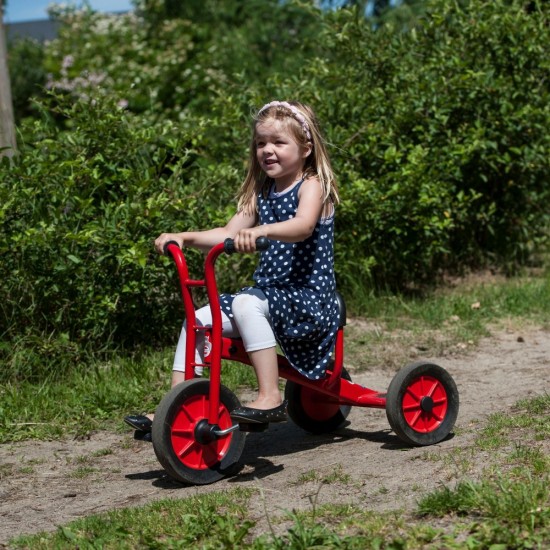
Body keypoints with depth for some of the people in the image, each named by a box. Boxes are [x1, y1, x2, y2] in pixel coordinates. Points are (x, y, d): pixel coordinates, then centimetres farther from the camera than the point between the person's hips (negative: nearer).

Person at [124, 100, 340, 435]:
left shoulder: (313, 185, -8)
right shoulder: (261, 193, 15)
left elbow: (303, 226, -30)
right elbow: (227, 235, 11)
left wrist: (260, 231, -48)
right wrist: (185, 238, -6)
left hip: (309, 297, -8)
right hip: (269, 292, 8)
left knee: (246, 304, -34)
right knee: (198, 320, -3)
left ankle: (271, 398, -31)